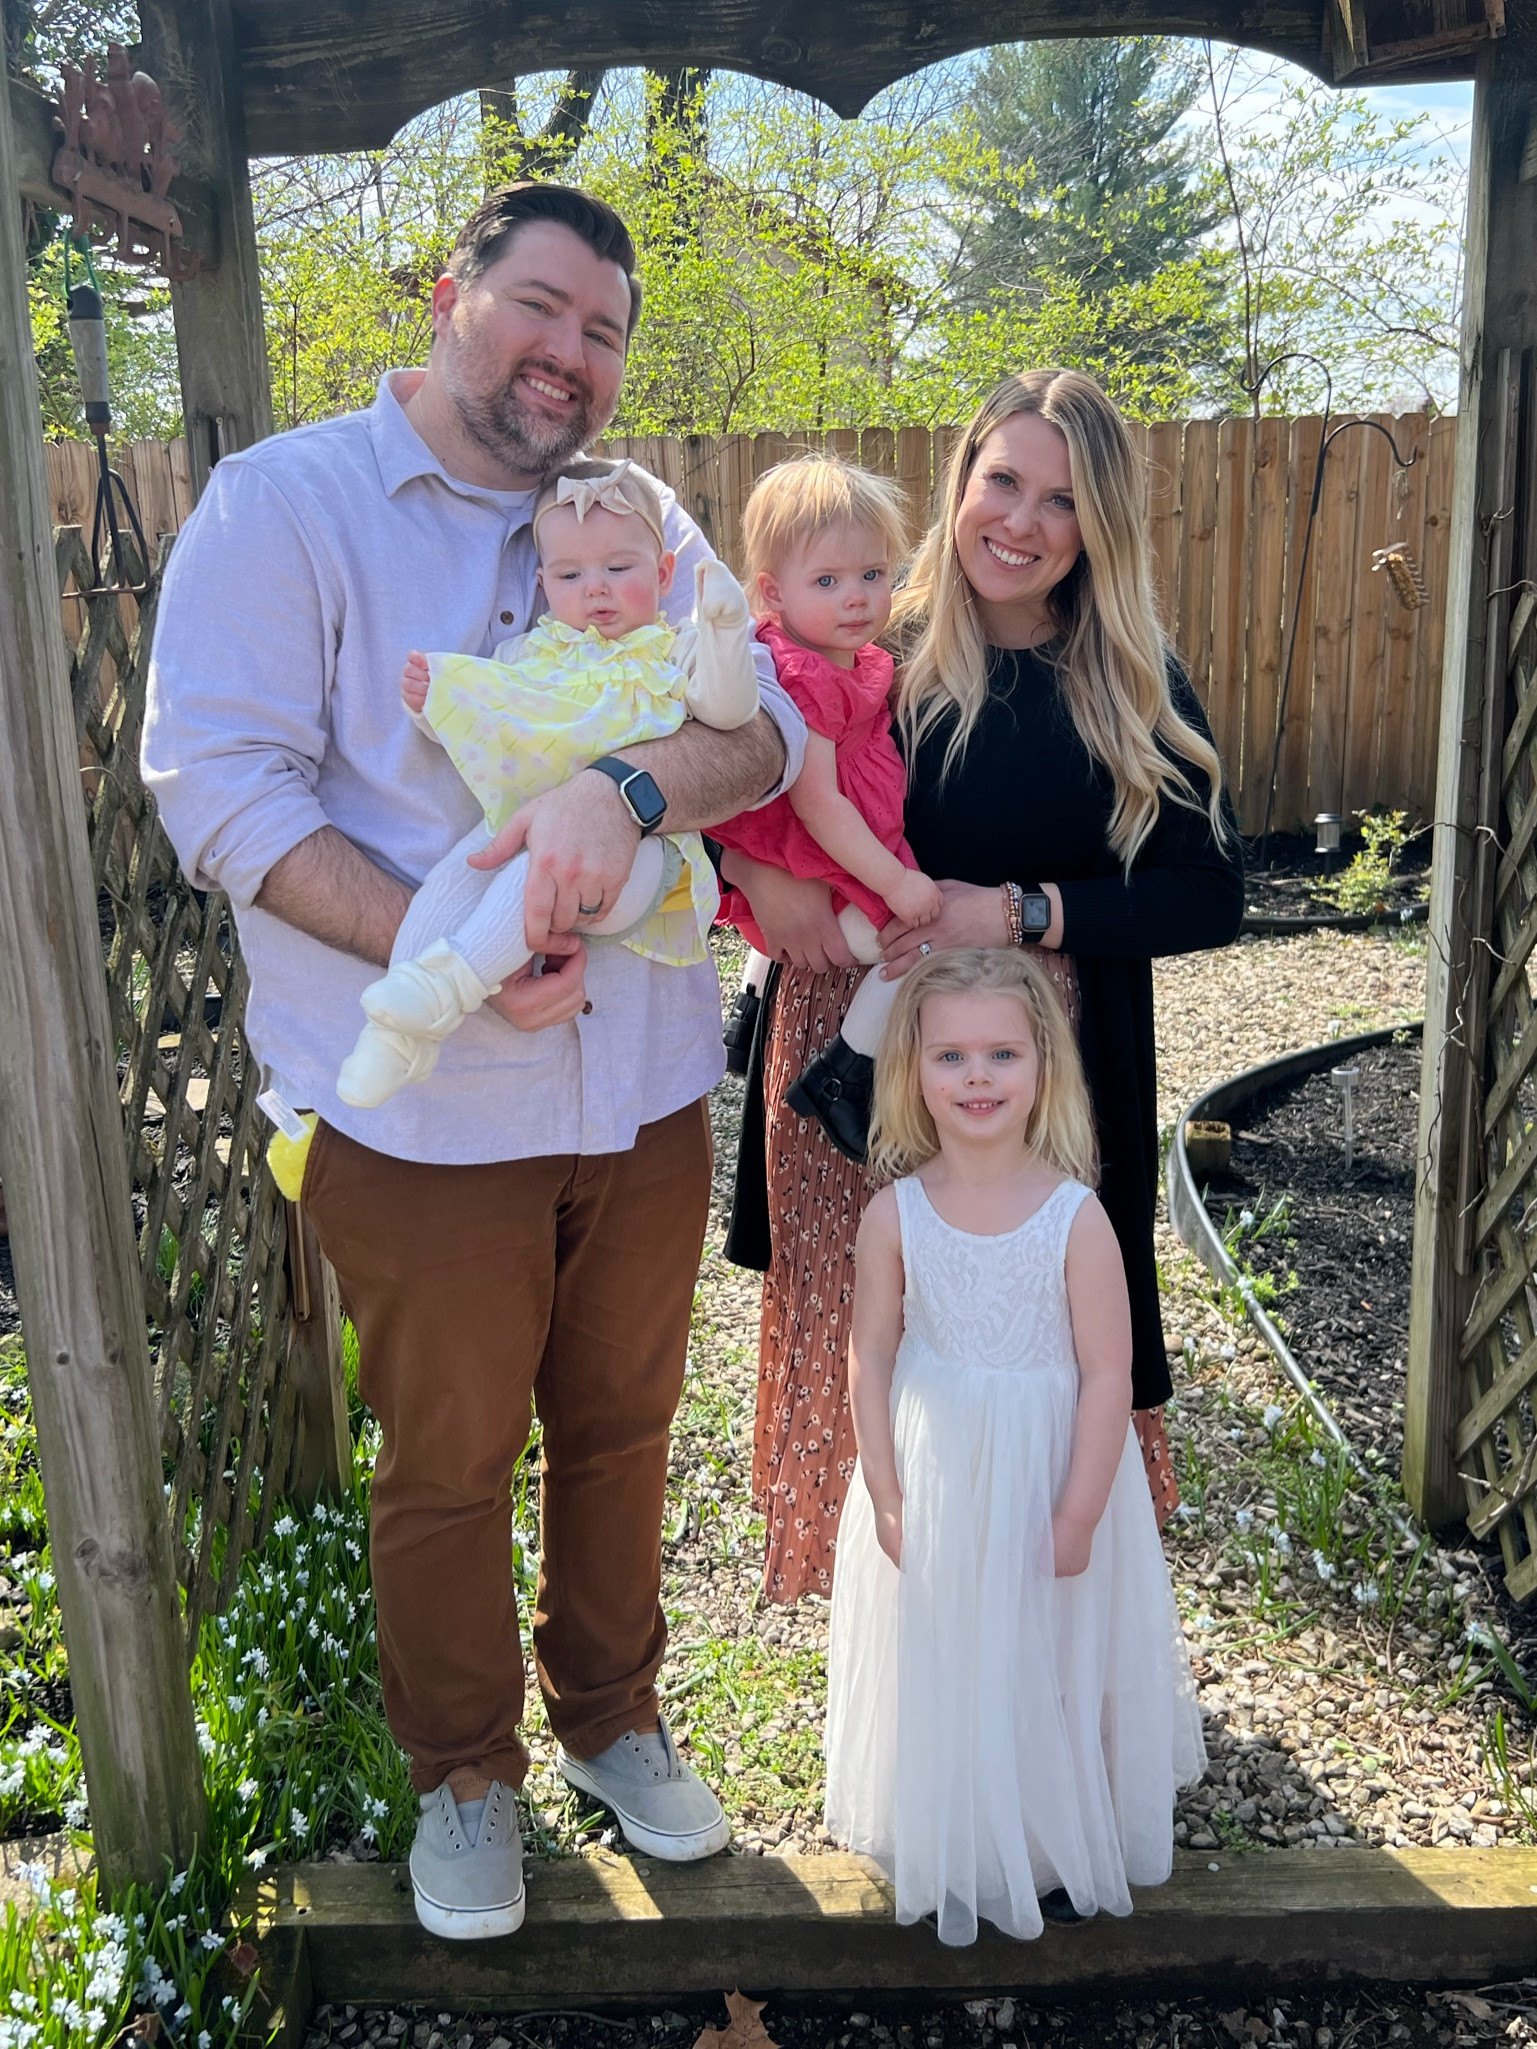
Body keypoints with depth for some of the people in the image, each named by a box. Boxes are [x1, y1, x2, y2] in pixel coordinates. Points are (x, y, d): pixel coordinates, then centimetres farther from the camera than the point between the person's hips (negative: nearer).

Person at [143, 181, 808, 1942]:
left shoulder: (642, 523, 8)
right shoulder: (284, 504, -4)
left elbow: (765, 730, -3)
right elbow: (218, 779, -13)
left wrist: (627, 786, -25)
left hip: (643, 1090, 4)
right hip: (421, 1113, -3)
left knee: (619, 1434, 19)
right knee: (446, 1466, 13)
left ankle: (612, 1713, 44)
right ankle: (463, 1771, 38)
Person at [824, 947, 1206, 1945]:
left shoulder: (1076, 1217, -17)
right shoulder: (896, 1214, -11)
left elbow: (1108, 1374, -13)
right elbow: (871, 1355, -3)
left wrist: (1079, 1514, -12)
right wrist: (885, 1491, -5)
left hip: (1049, 1476, -1)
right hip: (934, 1483, 2)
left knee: (1053, 1663, 15)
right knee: (942, 1661, 16)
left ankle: (1062, 1838, 38)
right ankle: (952, 1844, 38)